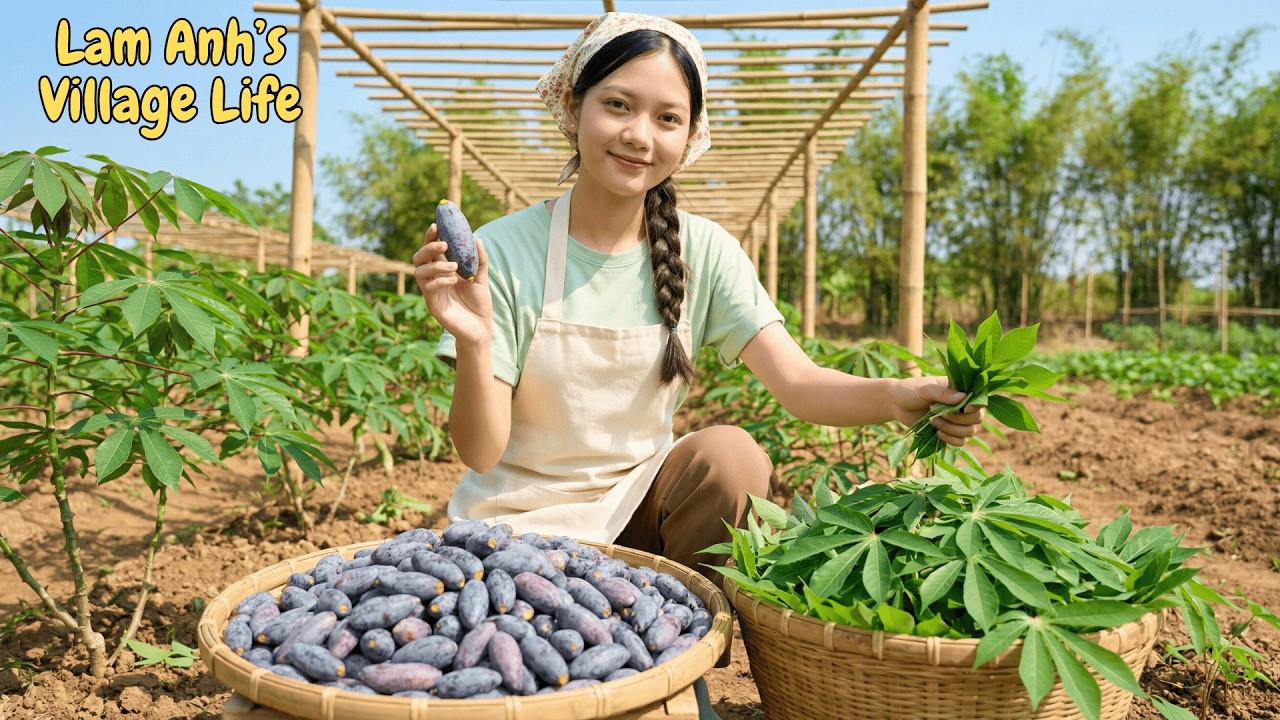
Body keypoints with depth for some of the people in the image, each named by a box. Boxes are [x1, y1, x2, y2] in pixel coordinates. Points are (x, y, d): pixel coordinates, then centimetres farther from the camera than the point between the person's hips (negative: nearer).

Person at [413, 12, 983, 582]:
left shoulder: (703, 252, -6)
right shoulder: (504, 250, -15)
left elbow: (796, 381, -16)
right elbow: (481, 453, -16)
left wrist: (895, 398, -35)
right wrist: (473, 343, -35)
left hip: (638, 502, 3)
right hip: (519, 521, -3)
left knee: (731, 452, -24)